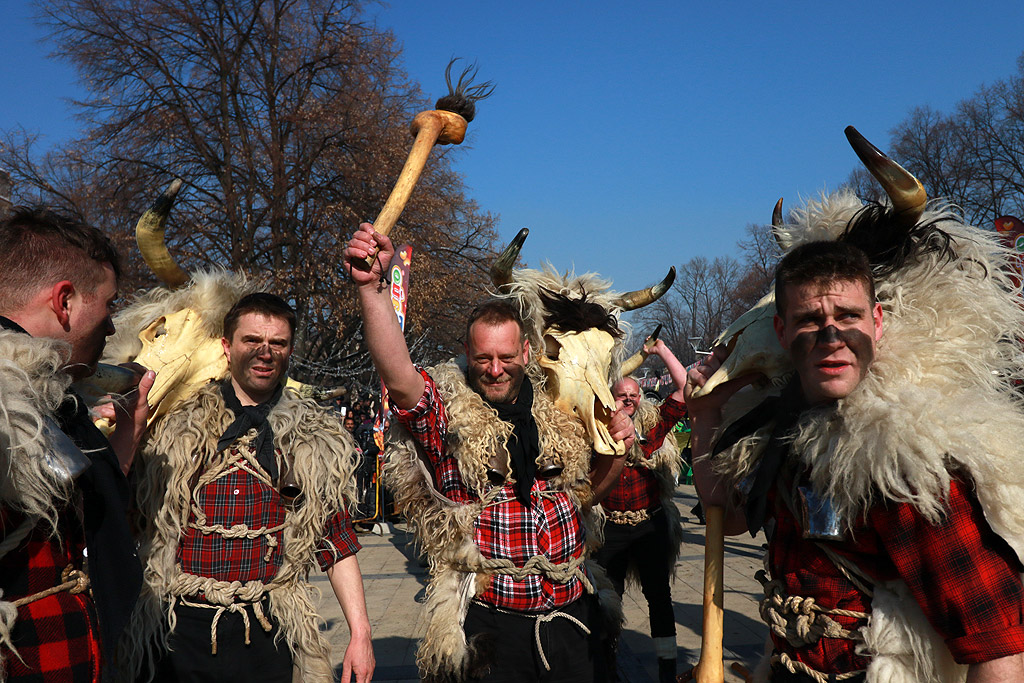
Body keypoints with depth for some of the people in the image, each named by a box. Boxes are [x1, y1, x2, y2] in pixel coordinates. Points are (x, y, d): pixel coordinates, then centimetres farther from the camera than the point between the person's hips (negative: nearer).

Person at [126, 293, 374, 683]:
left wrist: (360, 633, 1)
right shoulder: (176, 423, 2)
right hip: (178, 629, 0)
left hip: (266, 634, 1)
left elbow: (337, 541, 6)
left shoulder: (316, 440, 5)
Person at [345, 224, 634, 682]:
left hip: (572, 614, 5)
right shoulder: (447, 415, -9)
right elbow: (398, 375, -29)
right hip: (489, 624, -4)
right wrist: (371, 287, -42)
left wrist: (615, 452, -3)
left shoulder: (557, 414, 5)